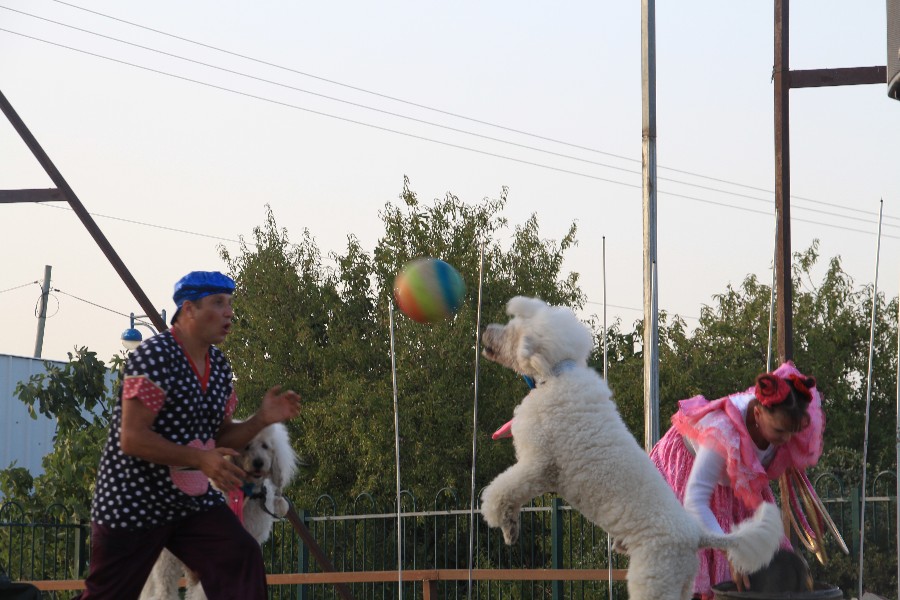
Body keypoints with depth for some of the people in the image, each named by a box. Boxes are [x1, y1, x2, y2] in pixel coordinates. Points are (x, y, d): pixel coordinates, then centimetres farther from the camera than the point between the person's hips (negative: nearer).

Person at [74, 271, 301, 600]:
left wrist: (261, 419, -4)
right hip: (133, 502, -6)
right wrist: (200, 459, -27)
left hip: (192, 499, 7)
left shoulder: (220, 366, 7)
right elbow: (132, 438, -23)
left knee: (242, 560, -15)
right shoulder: (155, 356, -17)